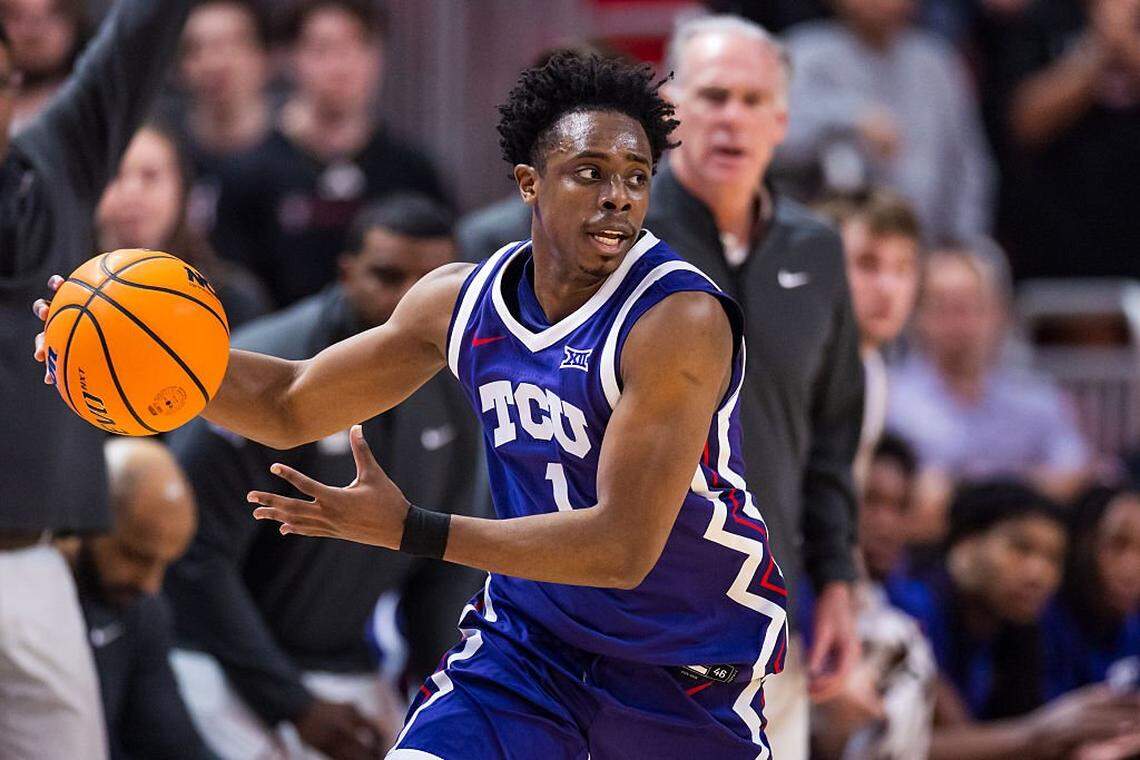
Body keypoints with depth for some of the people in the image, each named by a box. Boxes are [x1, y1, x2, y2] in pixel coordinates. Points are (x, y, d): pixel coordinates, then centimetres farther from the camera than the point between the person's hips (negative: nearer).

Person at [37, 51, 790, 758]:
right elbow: (292, 404, 9)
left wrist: (411, 531, -34)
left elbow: (624, 546, -30)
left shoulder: (679, 319, -25)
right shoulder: (463, 301, -5)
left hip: (688, 667, -4)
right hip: (528, 630, 4)